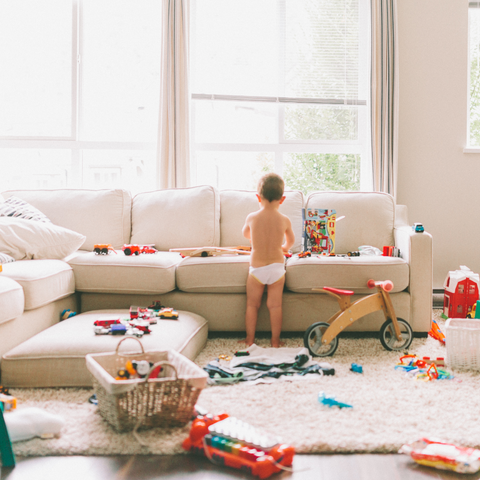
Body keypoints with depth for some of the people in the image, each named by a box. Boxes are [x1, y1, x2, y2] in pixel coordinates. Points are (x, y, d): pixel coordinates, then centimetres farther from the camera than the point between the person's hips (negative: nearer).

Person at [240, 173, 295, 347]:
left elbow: (245, 233, 14)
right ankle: (275, 341, 14)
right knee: (275, 305, 7)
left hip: (257, 268, -1)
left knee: (252, 305, 11)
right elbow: (290, 241, 13)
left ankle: (250, 339, 19)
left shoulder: (252, 218, -9)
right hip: (277, 266, 1)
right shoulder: (285, 220, -7)